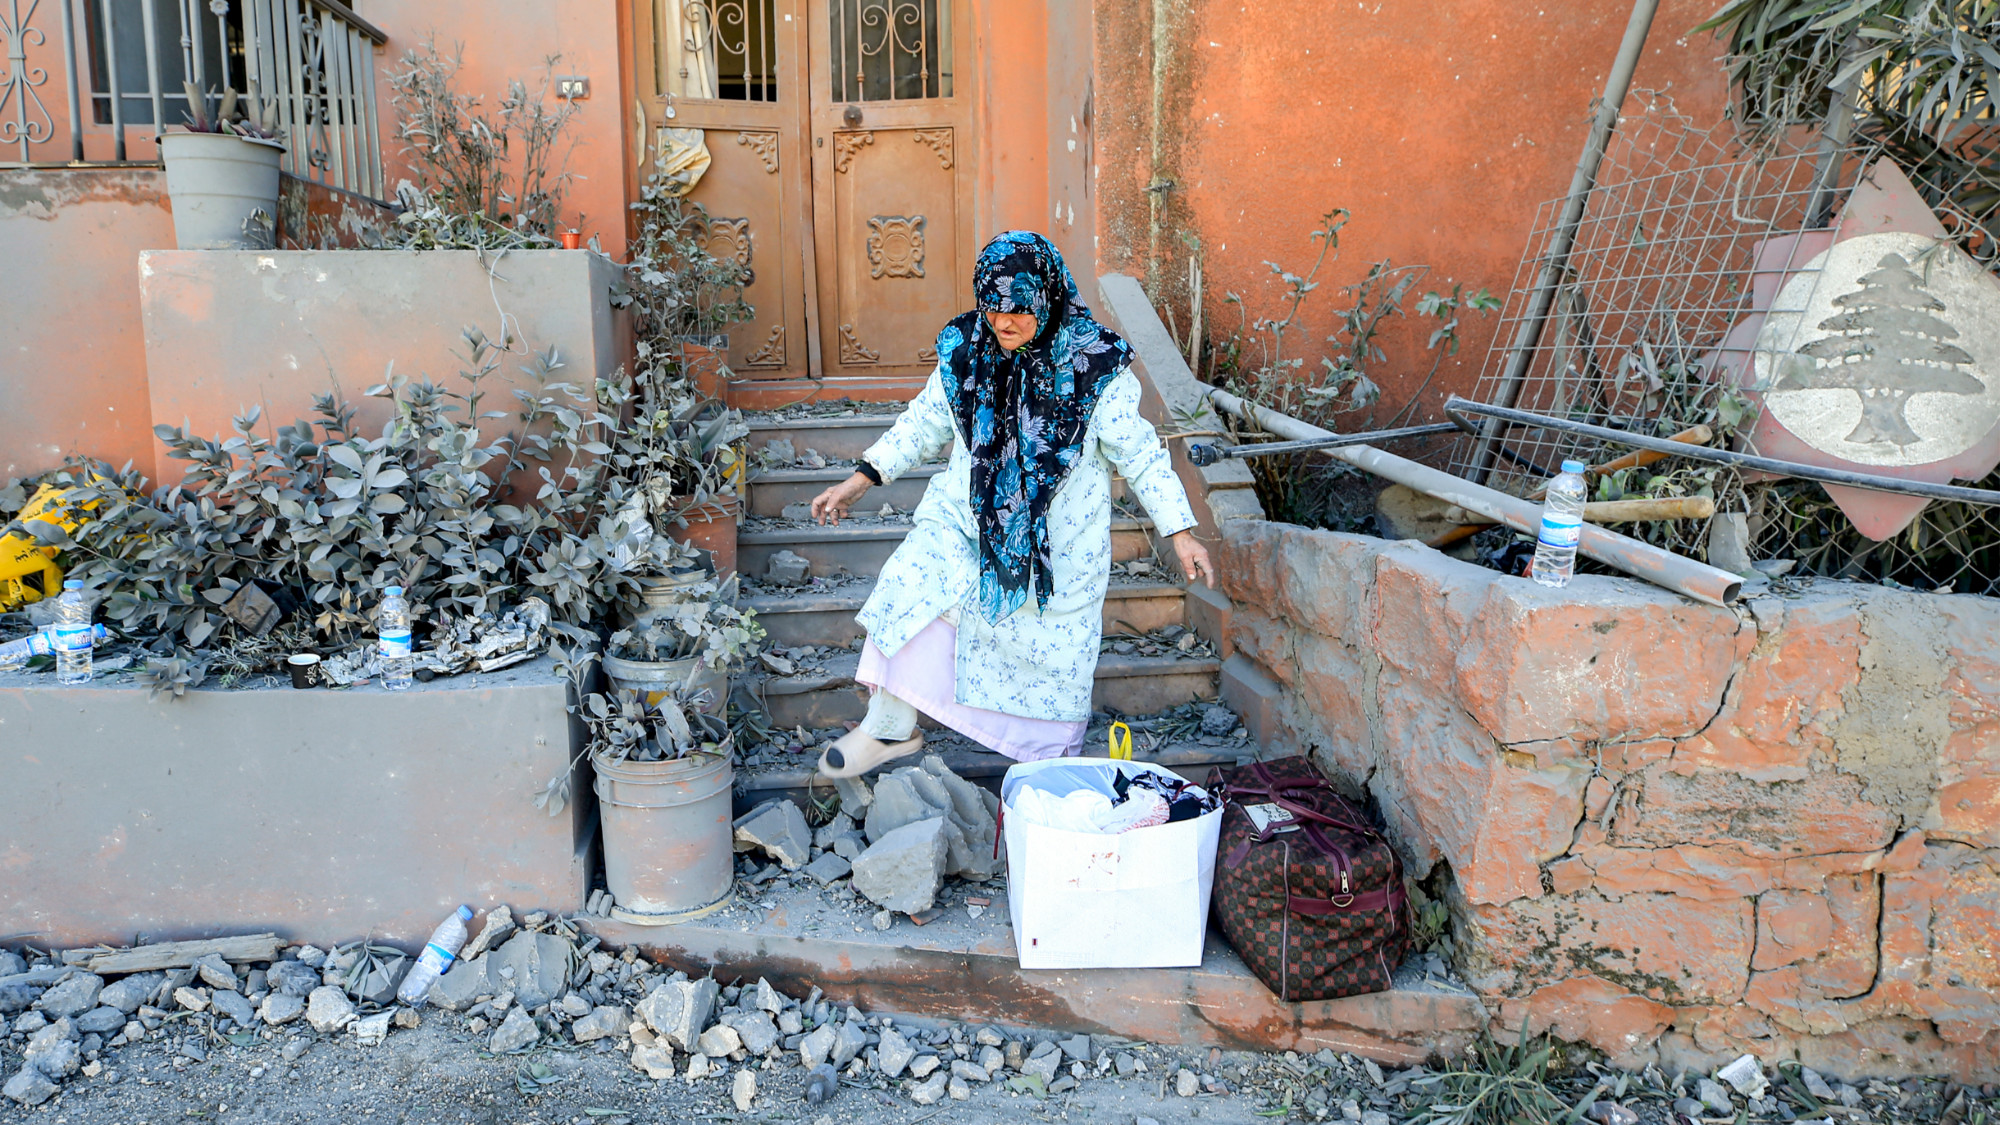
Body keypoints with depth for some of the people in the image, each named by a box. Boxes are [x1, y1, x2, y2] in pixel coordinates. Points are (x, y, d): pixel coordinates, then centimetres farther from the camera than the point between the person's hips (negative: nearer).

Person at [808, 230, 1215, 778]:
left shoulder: (1094, 365, -12)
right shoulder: (965, 351, -3)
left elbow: (1139, 452, -5)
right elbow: (925, 423, 10)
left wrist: (1180, 533, -6)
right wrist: (861, 480, 8)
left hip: (1059, 545, -2)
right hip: (967, 521, 2)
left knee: (1051, 653, 3)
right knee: (910, 583, -23)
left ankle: (1055, 767, 29)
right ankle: (890, 726, -7)